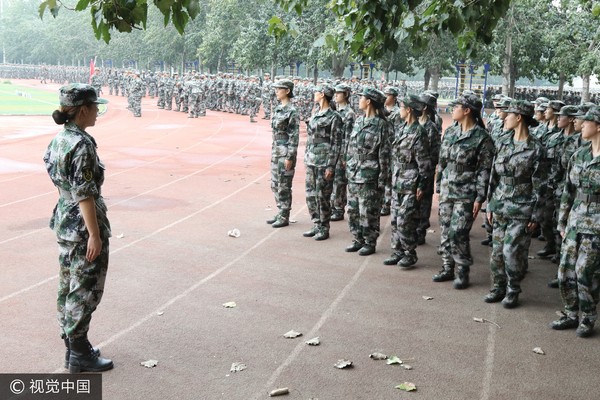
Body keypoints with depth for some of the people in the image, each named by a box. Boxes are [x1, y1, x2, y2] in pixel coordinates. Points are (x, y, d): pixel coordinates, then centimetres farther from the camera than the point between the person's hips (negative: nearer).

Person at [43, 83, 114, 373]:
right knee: (85, 290, 2)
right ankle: (80, 356, 13)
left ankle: (72, 346, 29)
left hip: (64, 223, 9)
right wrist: (95, 235, -19)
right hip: (83, 226, -9)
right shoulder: (82, 145, -21)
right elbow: (84, 194, -22)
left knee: (68, 286, 16)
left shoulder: (58, 140, 7)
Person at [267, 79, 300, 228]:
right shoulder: (278, 109, 12)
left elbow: (294, 136, -16)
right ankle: (280, 213, 25)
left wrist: (290, 157, -18)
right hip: (276, 150, 9)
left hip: (286, 152, -9)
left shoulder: (291, 111, -14)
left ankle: (284, 217, 8)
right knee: (275, 184, 14)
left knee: (284, 185, -2)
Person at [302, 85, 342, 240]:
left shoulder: (334, 117, -10)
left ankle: (324, 229, 11)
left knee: (322, 196, -1)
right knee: (310, 194, 10)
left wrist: (330, 166, -16)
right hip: (311, 161, 8)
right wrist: (307, 159, 15)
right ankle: (316, 225, 22)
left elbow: (336, 143, -12)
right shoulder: (315, 114, 13)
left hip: (324, 162, -8)